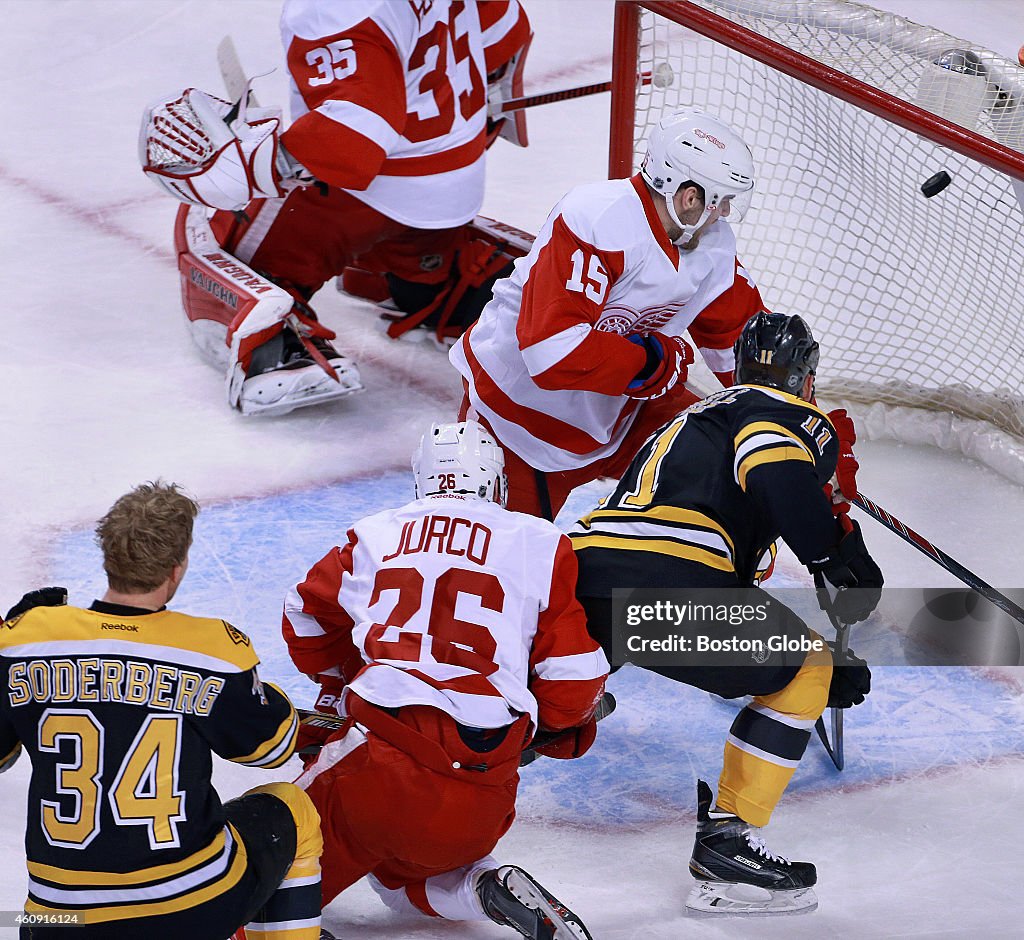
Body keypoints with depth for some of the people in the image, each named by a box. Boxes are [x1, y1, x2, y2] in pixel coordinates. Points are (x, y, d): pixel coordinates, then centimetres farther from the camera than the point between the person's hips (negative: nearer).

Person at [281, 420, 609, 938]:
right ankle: (490, 888, -1)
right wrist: (564, 729, 26)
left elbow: (307, 619, 29)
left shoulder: (374, 535, 14)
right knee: (405, 875, 28)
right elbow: (574, 676, 5)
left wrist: (338, 684, 47)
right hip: (481, 789, 1)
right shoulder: (541, 546, 7)